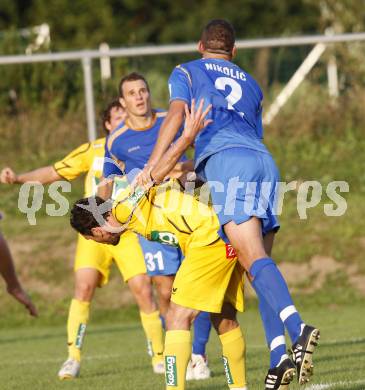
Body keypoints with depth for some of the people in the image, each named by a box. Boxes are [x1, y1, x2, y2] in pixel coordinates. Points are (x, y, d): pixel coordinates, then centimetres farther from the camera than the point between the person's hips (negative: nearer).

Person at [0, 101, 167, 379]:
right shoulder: (93, 150, 4)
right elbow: (55, 172, 8)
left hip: (129, 231, 0)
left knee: (143, 289, -12)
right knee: (84, 286, -15)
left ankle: (159, 358, 4)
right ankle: (73, 358, -6)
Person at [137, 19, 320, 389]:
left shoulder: (186, 72, 20)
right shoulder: (250, 84, 34)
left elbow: (176, 114, 1)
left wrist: (152, 165, -6)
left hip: (226, 158, -5)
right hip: (264, 161, 5)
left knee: (254, 259, -20)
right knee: (260, 262, 5)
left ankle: (297, 328, -43)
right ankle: (279, 356, -11)